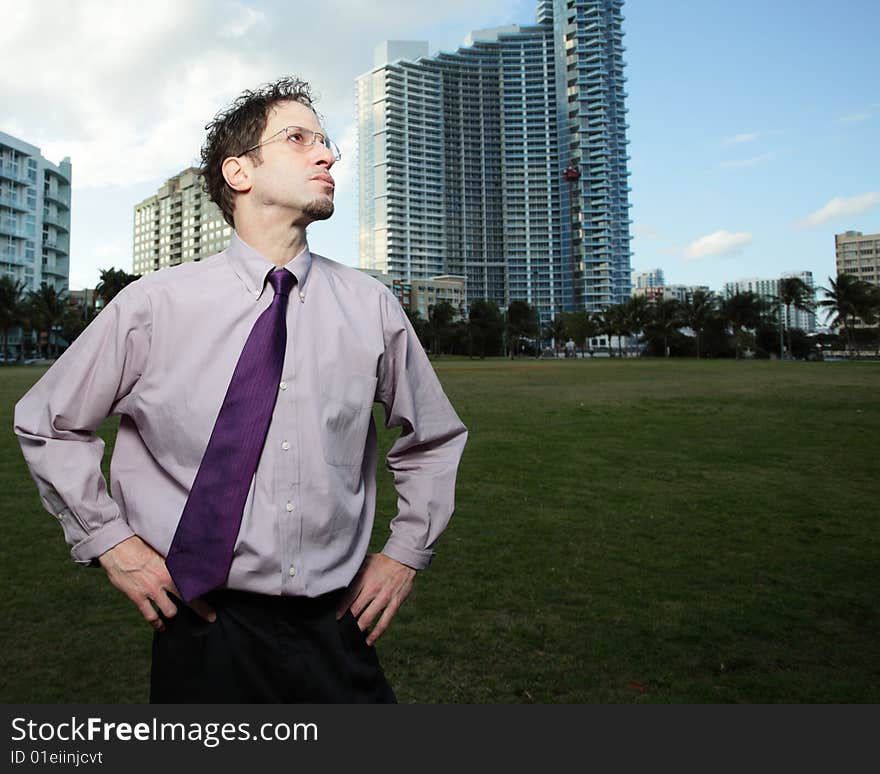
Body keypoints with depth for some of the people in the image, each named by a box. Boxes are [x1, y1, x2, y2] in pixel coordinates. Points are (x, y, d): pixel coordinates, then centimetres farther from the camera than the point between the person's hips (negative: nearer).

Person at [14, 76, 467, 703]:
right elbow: (47, 423, 7)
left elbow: (435, 439, 11)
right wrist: (109, 540, 0)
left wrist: (407, 553, 4)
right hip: (206, 634, -1)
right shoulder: (154, 305, -7)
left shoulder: (373, 307, -3)